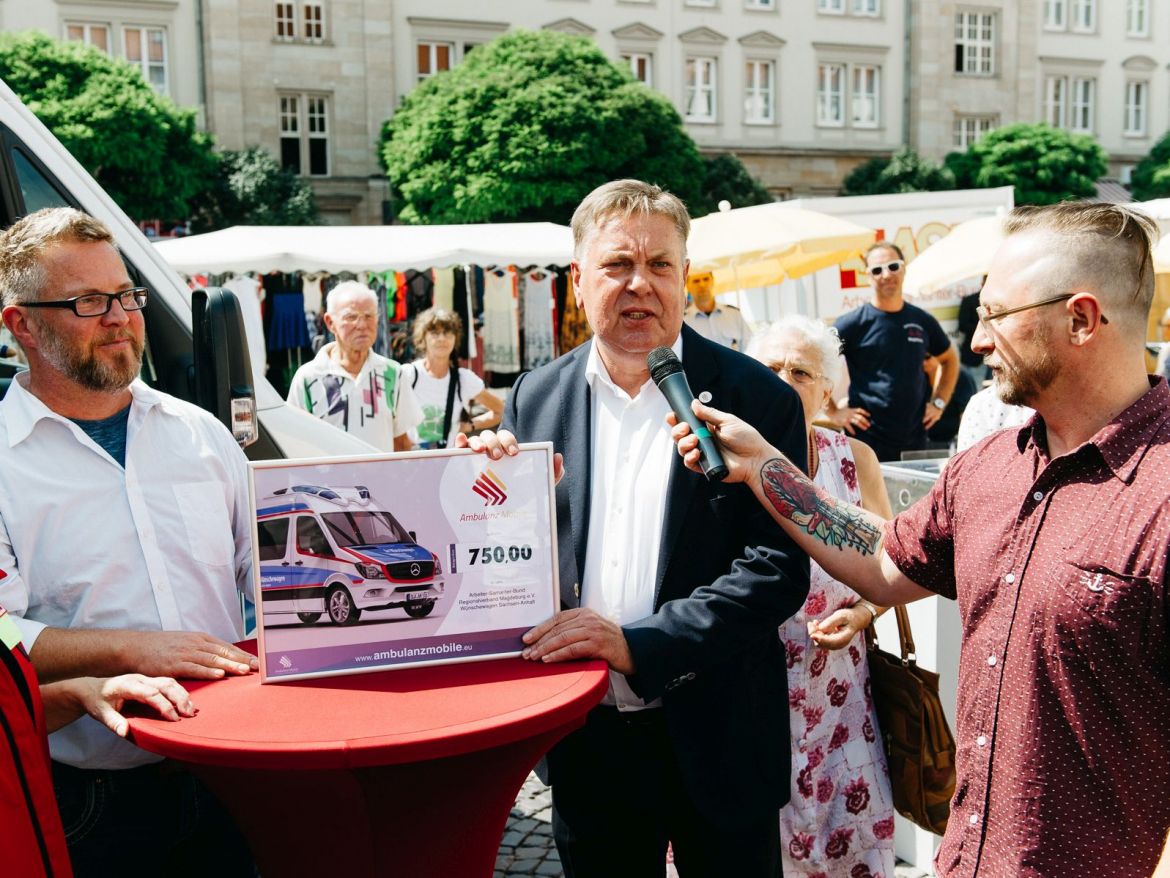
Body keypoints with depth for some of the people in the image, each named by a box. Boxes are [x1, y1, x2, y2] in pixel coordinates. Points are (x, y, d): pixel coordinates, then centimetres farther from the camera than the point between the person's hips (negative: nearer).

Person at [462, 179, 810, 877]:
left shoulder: (758, 399, -10)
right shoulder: (536, 398, 1)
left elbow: (778, 568, -15)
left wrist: (637, 643, -23)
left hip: (715, 741, -2)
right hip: (587, 737, 3)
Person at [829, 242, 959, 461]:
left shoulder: (922, 321, 8)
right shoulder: (852, 323, -5)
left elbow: (950, 360, 24)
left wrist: (939, 402, 13)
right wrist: (834, 412, -9)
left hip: (915, 439, 4)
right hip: (867, 440, -4)